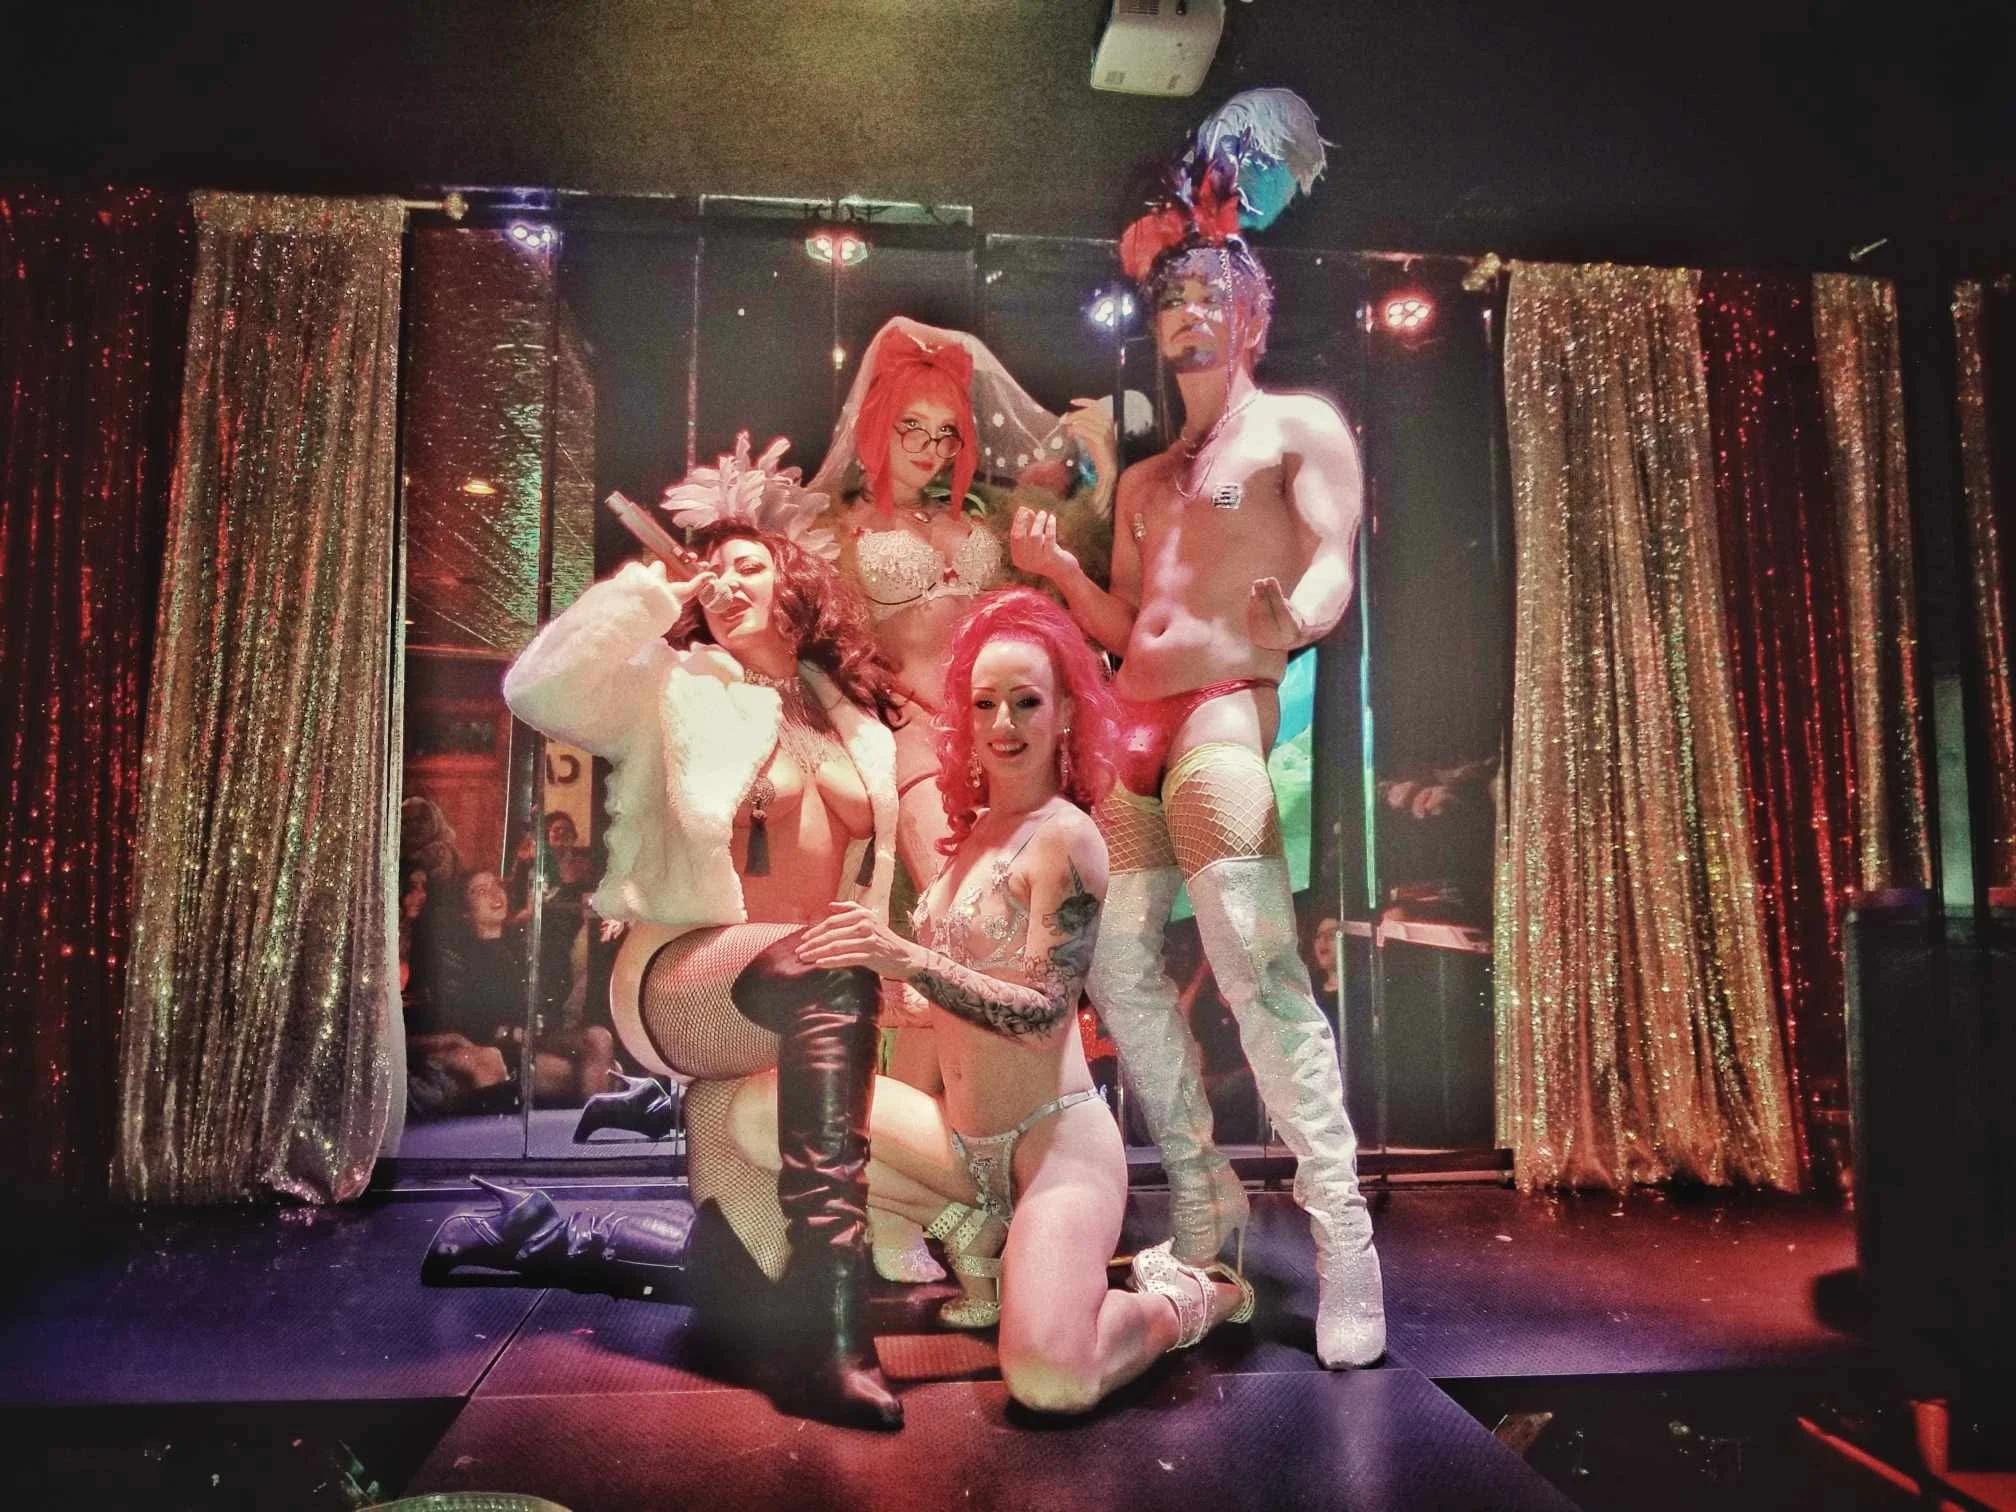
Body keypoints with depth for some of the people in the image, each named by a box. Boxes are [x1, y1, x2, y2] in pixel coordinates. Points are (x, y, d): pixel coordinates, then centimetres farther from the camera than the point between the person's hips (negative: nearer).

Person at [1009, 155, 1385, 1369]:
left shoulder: (1300, 427, 8)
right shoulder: (1144, 480, 27)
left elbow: (1332, 564, -8)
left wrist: (1293, 617, -31)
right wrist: (1057, 568, 6)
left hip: (1225, 712, -7)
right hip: (1129, 724, 8)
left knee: (1258, 969, -20)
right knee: (1123, 971, 5)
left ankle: (1342, 1234, -11)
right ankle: (1202, 1192, 19)